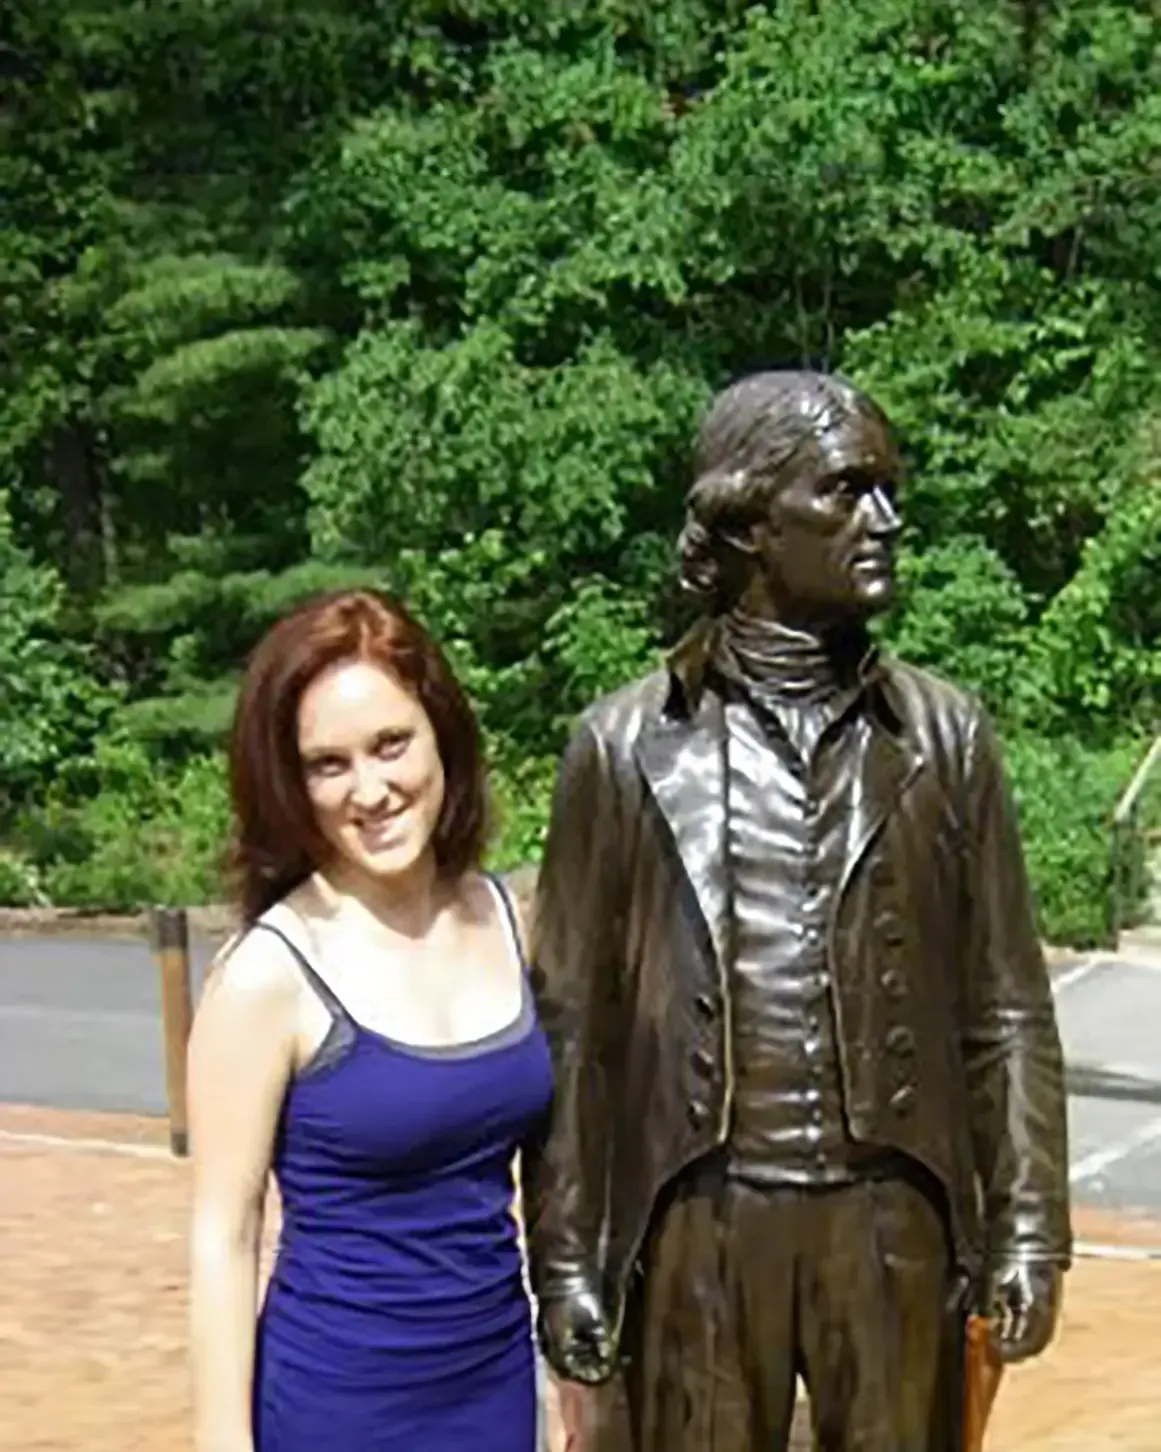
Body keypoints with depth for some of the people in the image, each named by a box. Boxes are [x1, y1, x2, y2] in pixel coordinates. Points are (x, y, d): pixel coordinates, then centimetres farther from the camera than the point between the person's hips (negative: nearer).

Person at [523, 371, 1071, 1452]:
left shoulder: (946, 735, 5)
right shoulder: (627, 746, 1)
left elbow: (1006, 1010, 6)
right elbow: (572, 1024, 2)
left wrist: (1028, 1231, 0)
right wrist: (565, 1259, 0)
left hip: (895, 1223, 1)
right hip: (701, 1223, -1)